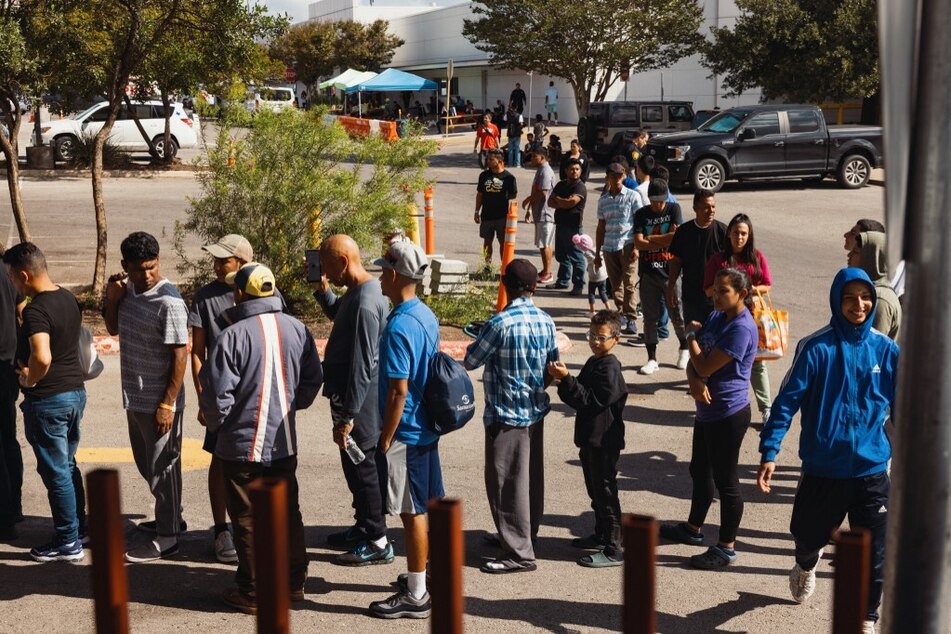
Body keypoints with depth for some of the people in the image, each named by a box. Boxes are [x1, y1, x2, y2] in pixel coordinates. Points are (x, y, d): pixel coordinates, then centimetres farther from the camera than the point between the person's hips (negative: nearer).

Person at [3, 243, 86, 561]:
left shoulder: (35, 310, -22)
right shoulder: (69, 299, 6)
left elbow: (42, 358, -35)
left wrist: (29, 378, -16)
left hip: (48, 400, -9)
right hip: (76, 391, 9)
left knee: (56, 473, 2)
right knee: (68, 466, 20)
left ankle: (67, 543, 11)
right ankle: (78, 529, 30)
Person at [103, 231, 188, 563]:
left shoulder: (169, 302, -20)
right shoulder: (129, 289, 5)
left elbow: (180, 355, -20)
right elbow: (114, 329, 18)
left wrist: (168, 404, -21)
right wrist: (111, 299, -2)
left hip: (159, 401, -8)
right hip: (135, 397, 9)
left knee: (162, 466, 2)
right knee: (146, 462, 20)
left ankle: (166, 537, 12)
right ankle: (170, 517, 37)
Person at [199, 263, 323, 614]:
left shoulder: (233, 335, -19)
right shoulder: (297, 329, -2)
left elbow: (217, 393, -17)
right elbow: (313, 380, 6)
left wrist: (215, 423, 2)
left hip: (243, 444, -5)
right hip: (285, 442, 5)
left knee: (248, 519, 6)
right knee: (287, 512, 18)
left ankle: (252, 592, 15)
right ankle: (293, 581, 28)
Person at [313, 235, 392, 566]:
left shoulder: (364, 303, -25)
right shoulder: (358, 291, 7)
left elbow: (362, 366, -26)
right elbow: (339, 316, 30)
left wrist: (347, 417, -23)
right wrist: (323, 291, 11)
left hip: (360, 402, -10)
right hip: (354, 397, 10)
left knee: (362, 467, 0)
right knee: (359, 467, 19)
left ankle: (377, 542, 10)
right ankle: (364, 528, 33)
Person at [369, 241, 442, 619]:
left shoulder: (399, 327, -22)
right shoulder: (427, 316, 6)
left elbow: (398, 391, -22)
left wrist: (385, 440, -15)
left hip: (406, 432, -9)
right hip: (429, 426, 9)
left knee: (412, 512, -1)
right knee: (431, 504, 18)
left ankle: (415, 596, 8)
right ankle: (433, 575, 31)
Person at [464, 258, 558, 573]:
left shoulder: (500, 323, -20)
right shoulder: (546, 321, 1)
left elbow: (470, 361, -10)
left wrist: (480, 342, 9)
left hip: (506, 415, -8)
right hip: (536, 410, 8)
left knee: (507, 482, -2)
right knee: (531, 477, 18)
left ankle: (520, 553, 0)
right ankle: (524, 534, 33)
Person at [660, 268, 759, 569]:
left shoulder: (742, 328, -21)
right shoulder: (717, 317, 8)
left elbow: (705, 366, -22)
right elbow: (695, 364, 8)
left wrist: (692, 334, -6)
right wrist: (694, 381, -15)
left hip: (728, 414, -10)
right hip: (708, 410, 10)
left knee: (725, 480, 1)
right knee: (700, 471, 23)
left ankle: (726, 548, 13)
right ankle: (693, 528, 40)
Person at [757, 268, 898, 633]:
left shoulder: (886, 350, -1)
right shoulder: (816, 347, -11)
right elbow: (787, 401, -10)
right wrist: (769, 452, -16)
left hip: (872, 470, 2)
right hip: (823, 470, -1)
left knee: (874, 554, 3)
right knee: (809, 535, 17)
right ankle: (806, 565, 54)